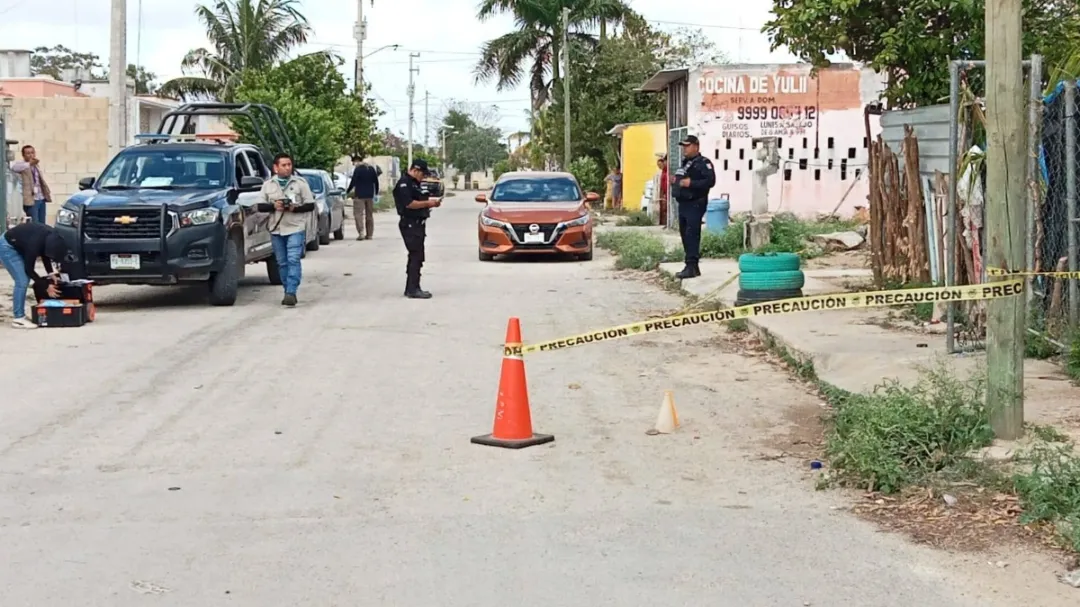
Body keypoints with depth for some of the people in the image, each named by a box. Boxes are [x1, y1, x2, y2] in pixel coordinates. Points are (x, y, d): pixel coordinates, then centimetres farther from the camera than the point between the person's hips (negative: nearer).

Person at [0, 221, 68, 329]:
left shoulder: (52, 237, -15)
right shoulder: (34, 244, -35)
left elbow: (44, 254, 6)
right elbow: (29, 270, -22)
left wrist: (51, 274, -3)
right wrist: (46, 286, -16)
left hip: (16, 245, 8)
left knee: (25, 279, 9)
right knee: (22, 281, -12)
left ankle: (17, 305, 24)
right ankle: (19, 318, -8)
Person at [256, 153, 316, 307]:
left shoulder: (301, 182, 3)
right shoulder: (268, 184, 10)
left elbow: (310, 205, 2)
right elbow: (261, 206, 9)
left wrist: (295, 208, -15)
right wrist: (273, 206, -10)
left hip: (296, 229, -3)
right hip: (276, 230, 3)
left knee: (293, 260, -14)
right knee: (282, 263, 6)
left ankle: (291, 293, -18)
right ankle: (288, 292, 14)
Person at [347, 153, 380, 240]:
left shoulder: (358, 169, -11)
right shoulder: (371, 168, 9)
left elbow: (353, 181, -13)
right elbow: (376, 181, 13)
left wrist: (348, 190, 0)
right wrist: (376, 192, 24)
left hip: (359, 195, -7)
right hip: (370, 195, 7)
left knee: (358, 214, -6)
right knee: (369, 215, 11)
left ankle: (361, 233, -20)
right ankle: (369, 234, 12)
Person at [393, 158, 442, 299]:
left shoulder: (414, 183, 19)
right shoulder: (404, 183, -13)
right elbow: (408, 203, -23)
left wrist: (431, 203, 8)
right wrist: (428, 203, -15)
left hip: (417, 224, 11)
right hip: (410, 224, -11)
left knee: (415, 257, 12)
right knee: (416, 256, -12)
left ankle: (411, 288, 18)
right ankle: (413, 289, -11)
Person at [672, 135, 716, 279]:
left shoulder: (703, 163, -9)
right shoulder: (685, 163, 20)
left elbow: (710, 181, -21)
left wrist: (691, 183, -26)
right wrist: (676, 181, 11)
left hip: (695, 204, -10)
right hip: (683, 203, 10)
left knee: (692, 235, -13)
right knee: (685, 235, 10)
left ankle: (692, 266, -14)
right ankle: (693, 266, 17)